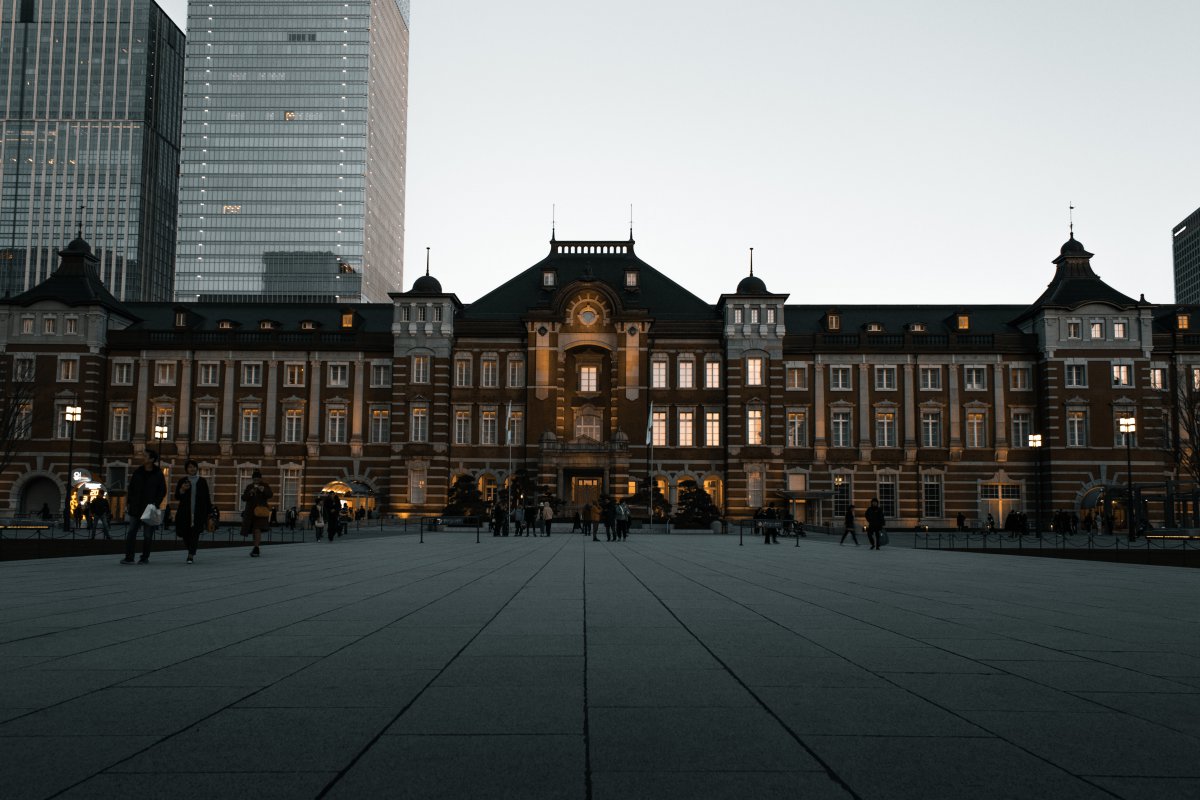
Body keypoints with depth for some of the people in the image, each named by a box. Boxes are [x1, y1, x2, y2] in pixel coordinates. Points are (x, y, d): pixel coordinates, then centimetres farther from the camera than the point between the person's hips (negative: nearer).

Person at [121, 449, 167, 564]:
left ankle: (145, 557, 11)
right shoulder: (138, 472, 8)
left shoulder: (158, 474, -2)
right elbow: (131, 488, 12)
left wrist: (156, 504, -10)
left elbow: (163, 492, 0)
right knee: (130, 533, 1)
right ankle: (129, 557, 4)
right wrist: (128, 503, 4)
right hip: (135, 508, 3)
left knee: (148, 535, 3)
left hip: (149, 509, -3)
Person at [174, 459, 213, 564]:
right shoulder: (182, 481, 7)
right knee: (185, 534, 3)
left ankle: (191, 555, -13)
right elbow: (177, 497, 5)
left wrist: (209, 512, 7)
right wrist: (182, 490, -16)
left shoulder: (202, 481, 8)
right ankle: (192, 552, 27)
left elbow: (207, 498, 10)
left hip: (199, 513, -1)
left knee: (195, 533, -11)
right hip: (185, 513, 1)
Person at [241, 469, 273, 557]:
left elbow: (269, 495, -15)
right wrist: (250, 493, -18)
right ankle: (256, 548, 28)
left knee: (257, 529, -19)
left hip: (261, 511, -4)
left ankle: (256, 550, -22)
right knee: (253, 530, 12)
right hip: (250, 511, 4)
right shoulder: (249, 487, 6)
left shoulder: (265, 485, -1)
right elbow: (243, 498, 0)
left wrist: (263, 490, -33)